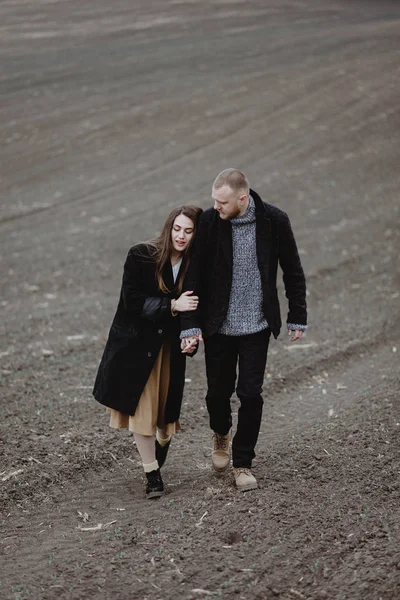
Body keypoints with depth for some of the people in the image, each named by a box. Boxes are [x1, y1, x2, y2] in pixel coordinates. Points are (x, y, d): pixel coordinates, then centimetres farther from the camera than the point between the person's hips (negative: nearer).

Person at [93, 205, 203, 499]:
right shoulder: (141, 256, -14)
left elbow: (195, 308, 2)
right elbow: (132, 302, -18)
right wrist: (172, 306, -25)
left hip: (170, 345, 2)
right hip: (136, 343, -2)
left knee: (166, 407, 10)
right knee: (141, 407, 1)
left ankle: (163, 440, 46)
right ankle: (152, 473, 14)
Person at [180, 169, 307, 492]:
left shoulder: (275, 220, -11)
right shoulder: (208, 222, -12)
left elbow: (293, 271, 1)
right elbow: (194, 276, -7)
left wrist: (298, 318, 4)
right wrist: (190, 326, -10)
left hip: (257, 324, 0)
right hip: (218, 325, 0)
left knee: (250, 394, 0)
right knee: (218, 392, 8)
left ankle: (243, 462, 18)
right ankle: (221, 434, 42)